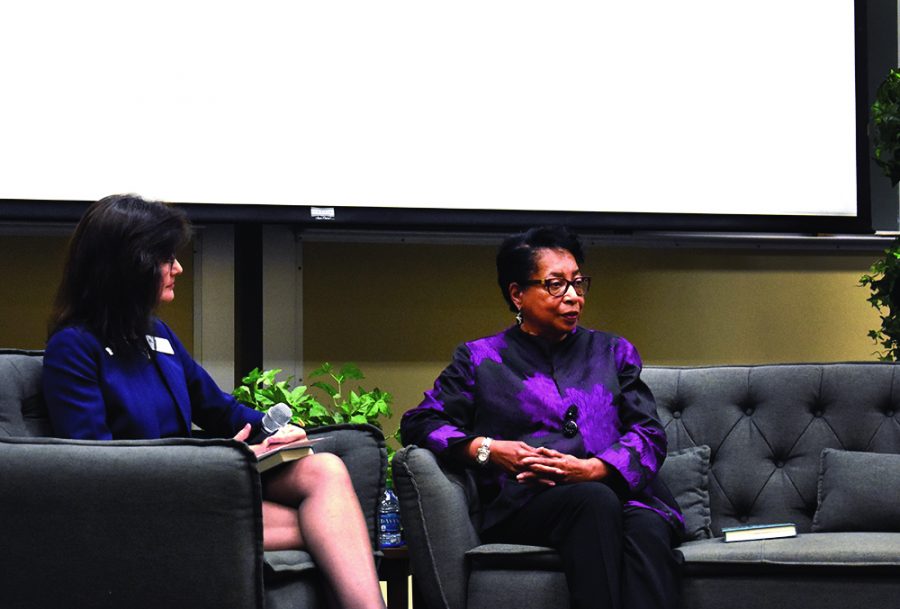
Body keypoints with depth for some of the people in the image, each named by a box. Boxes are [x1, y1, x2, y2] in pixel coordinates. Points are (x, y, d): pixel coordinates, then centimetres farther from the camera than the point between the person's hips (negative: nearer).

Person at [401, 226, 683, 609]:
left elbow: (649, 434, 13)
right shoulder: (480, 359, 19)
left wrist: (592, 469, -8)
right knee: (596, 501, -37)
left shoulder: (613, 352, 24)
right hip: (524, 507, -1)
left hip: (619, 492, 2)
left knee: (648, 532, -36)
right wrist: (486, 449, -6)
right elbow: (418, 423, 11)